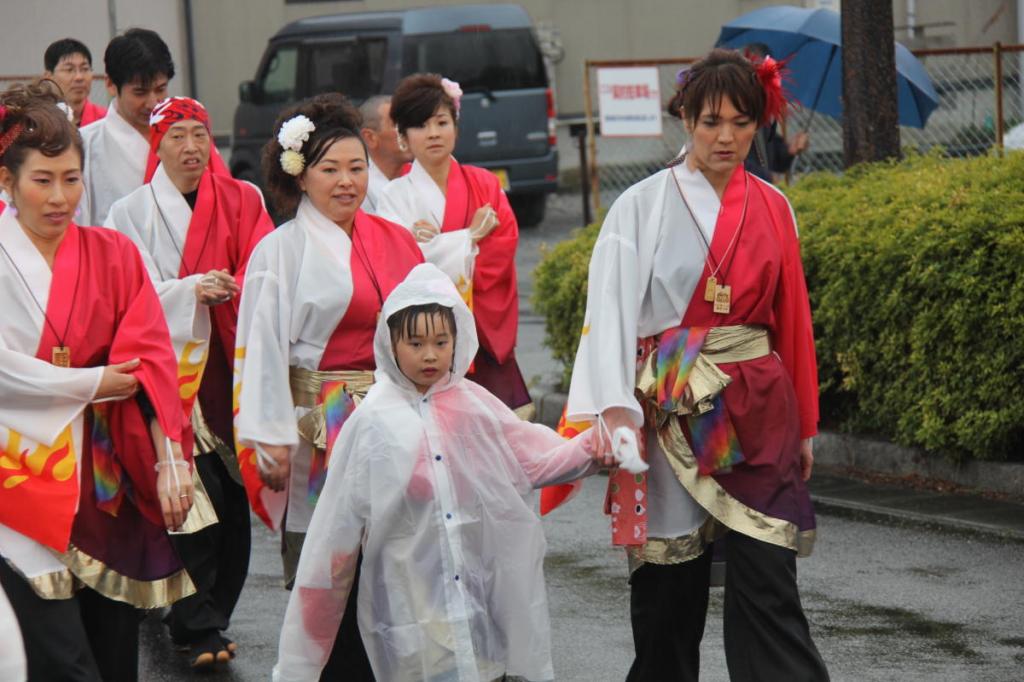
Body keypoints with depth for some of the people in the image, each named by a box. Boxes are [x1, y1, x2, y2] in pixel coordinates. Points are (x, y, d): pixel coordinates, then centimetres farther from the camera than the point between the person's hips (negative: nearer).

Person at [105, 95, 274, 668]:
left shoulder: (243, 202, 11)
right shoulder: (133, 213, 6)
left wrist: (230, 290, -20)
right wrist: (193, 290, -17)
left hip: (231, 364, 3)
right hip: (171, 364, -3)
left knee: (234, 497, 3)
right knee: (197, 494, -10)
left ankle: (210, 615, 17)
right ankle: (198, 626, -6)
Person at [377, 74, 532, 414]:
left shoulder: (485, 185, 11)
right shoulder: (396, 195, 3)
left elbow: (505, 243, 0)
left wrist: (441, 246, -9)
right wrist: (470, 236, -5)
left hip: (484, 334, 2)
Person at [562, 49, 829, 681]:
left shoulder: (771, 208, 9)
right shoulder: (645, 206, -2)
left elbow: (792, 316, 14)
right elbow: (611, 308, -9)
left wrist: (803, 424, 15)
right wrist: (615, 408, -21)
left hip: (757, 412, 2)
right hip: (672, 409, -2)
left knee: (768, 580, -5)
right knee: (671, 583, 3)